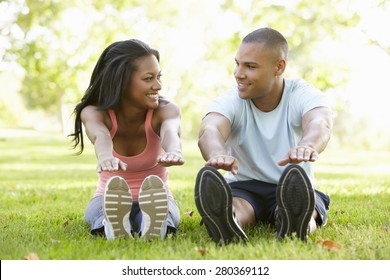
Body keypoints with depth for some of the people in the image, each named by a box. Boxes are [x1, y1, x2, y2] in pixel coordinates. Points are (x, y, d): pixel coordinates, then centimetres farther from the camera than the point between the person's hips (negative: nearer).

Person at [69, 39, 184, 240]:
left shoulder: (166, 110, -17)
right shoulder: (94, 113, -17)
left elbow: (170, 131, -42)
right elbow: (100, 136, -42)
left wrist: (173, 151, -68)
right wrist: (105, 156, -67)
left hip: (156, 199, 0)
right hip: (109, 199, 0)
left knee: (167, 212, -36)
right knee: (99, 208, -35)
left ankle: (154, 224, -66)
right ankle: (112, 226, -65)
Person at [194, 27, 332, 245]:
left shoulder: (304, 95, -8)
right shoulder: (230, 101, -5)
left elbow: (319, 124, -33)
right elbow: (209, 131, -29)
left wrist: (307, 145, -60)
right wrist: (218, 154, -57)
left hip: (293, 191, 0)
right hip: (243, 188, 0)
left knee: (299, 205, -36)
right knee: (234, 206, -35)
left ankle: (295, 223, -66)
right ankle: (227, 225, -66)